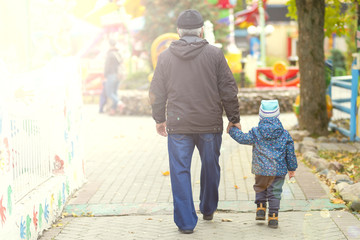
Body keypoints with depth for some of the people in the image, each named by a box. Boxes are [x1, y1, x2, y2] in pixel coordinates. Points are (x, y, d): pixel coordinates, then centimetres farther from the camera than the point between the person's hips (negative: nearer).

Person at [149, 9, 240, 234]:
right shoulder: (214, 54, -3)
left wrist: (160, 119, 22)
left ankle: (186, 221, 3)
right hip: (210, 124, 0)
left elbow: (156, 93, 9)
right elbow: (229, 90, -2)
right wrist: (234, 118, 9)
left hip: (178, 125, 0)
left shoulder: (166, 56, 2)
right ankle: (208, 210, 36)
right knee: (210, 166, 19)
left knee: (180, 171, 4)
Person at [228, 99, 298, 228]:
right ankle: (273, 217, 4)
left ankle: (261, 207, 11)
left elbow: (242, 138, -1)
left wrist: (232, 129, 15)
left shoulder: (256, 132, -7)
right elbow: (290, 153, 4)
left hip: (261, 170, 0)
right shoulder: (284, 134, -1)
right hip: (279, 170, 0)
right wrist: (292, 168, 15)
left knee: (260, 188, 24)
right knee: (275, 192, 6)